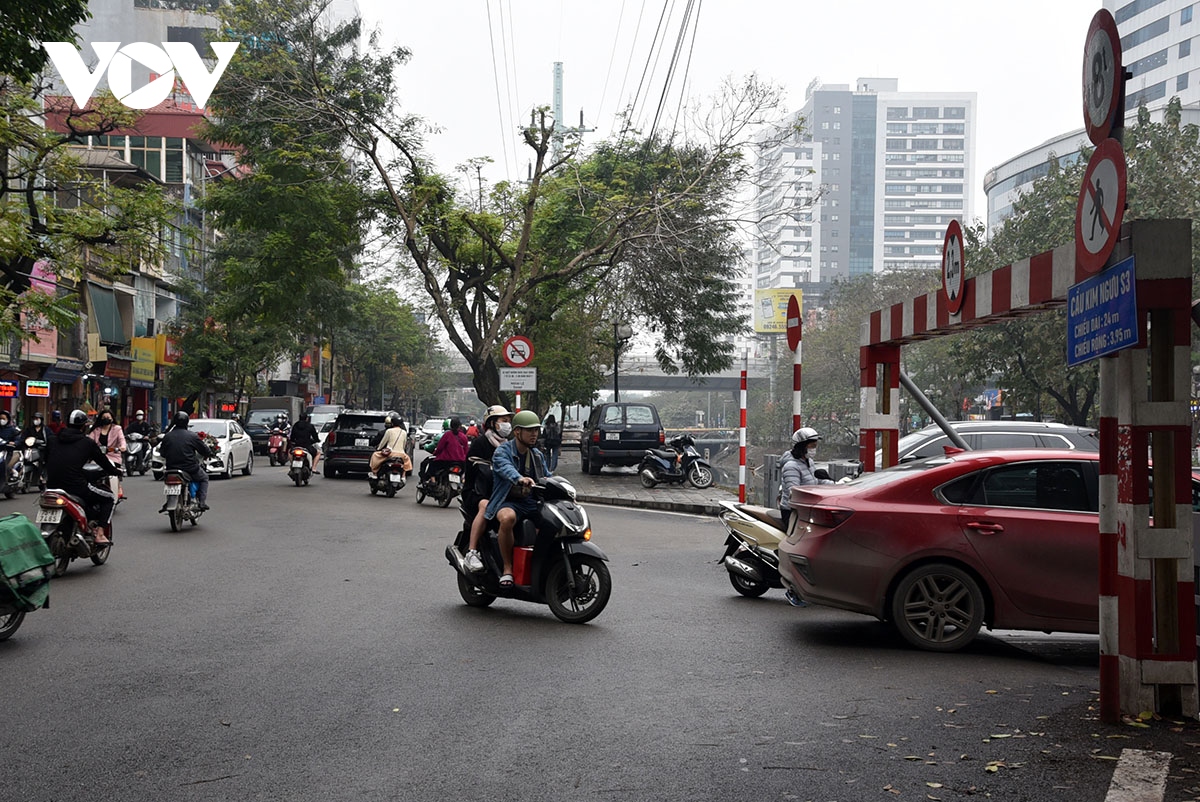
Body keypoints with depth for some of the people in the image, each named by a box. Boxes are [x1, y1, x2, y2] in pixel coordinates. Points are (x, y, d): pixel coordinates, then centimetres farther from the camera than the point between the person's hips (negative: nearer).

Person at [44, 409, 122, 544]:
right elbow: (103, 462, 8)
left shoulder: (52, 440, 12)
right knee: (110, 498, 15)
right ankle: (100, 533, 3)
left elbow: (46, 462, 21)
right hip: (76, 486, -5)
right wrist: (117, 471, 28)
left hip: (52, 486, 6)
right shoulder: (87, 442, 1)